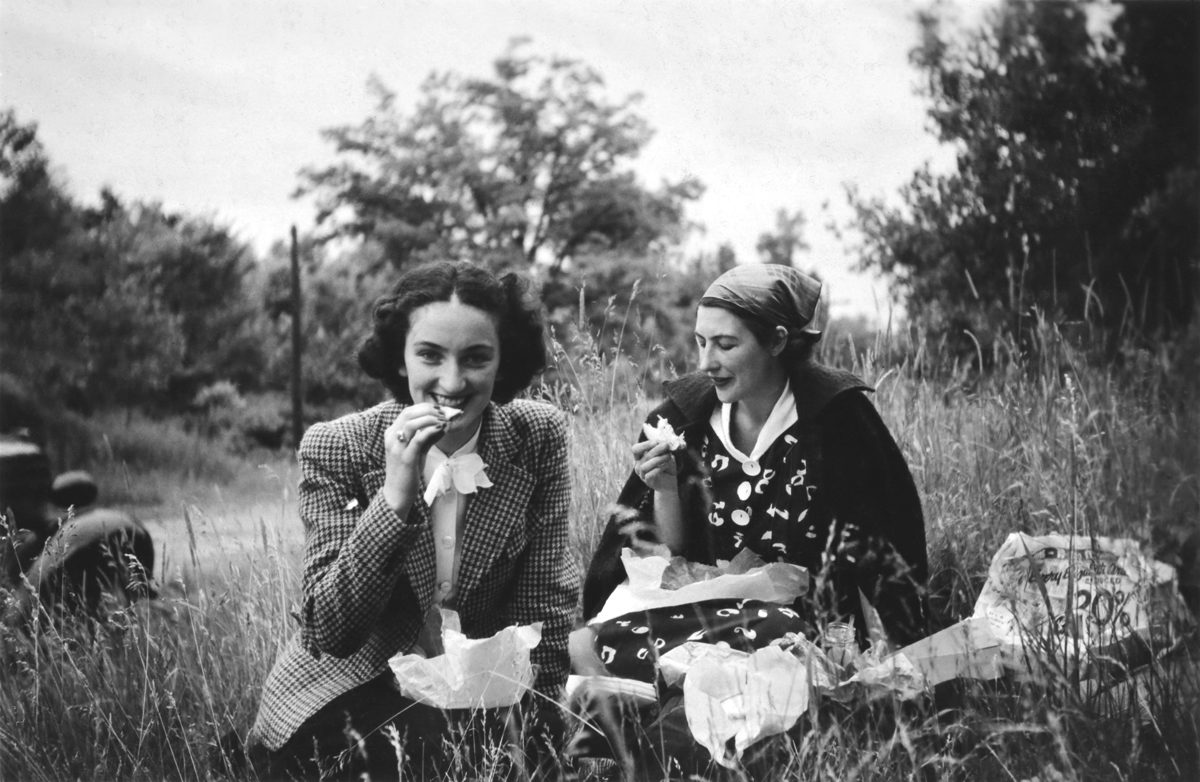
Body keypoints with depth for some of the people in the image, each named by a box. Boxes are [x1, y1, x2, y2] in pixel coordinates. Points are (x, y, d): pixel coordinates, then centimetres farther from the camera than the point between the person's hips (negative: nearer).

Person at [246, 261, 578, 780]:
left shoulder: (539, 437, -7)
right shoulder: (335, 448, -13)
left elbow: (544, 604, 0)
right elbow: (328, 632, -20)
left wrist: (533, 726, -6)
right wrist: (395, 496, -30)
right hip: (348, 697, -2)